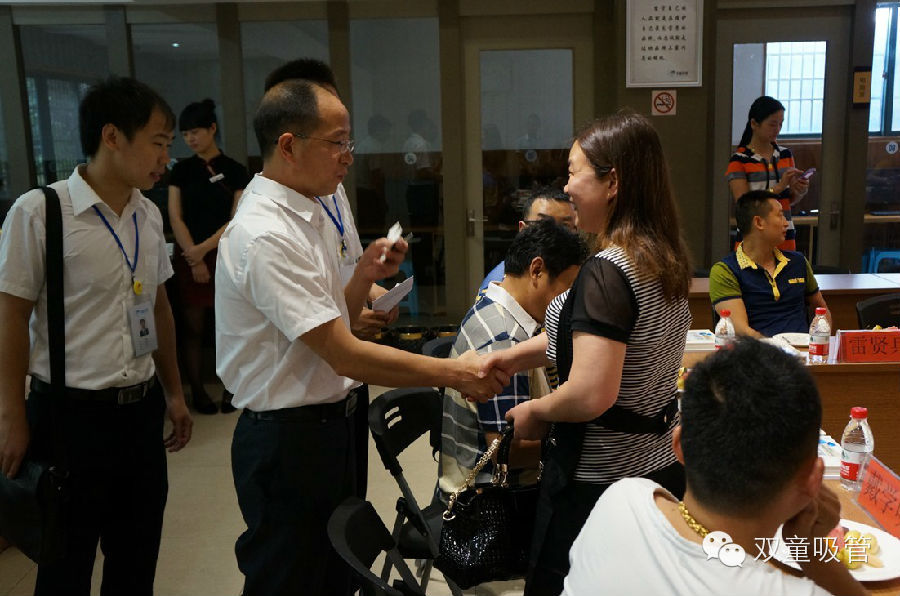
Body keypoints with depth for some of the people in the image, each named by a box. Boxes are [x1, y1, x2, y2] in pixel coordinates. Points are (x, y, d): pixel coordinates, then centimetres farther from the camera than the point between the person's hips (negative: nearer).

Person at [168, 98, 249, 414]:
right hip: (188, 258, 1)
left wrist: (203, 249, -12)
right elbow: (175, 217, 0)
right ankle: (197, 391, 13)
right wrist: (194, 258, -10)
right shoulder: (181, 170, 6)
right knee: (193, 327, 5)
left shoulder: (235, 171, 2)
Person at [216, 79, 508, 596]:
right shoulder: (265, 235, -23)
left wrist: (365, 277, -3)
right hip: (288, 440, -9)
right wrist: (452, 372, -21)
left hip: (331, 424, 9)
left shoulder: (311, 215, 7)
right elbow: (343, 355, -25)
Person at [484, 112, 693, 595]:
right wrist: (516, 355, 10)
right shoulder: (666, 257, 4)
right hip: (661, 463, 9)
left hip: (598, 479, -8)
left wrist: (533, 411, -10)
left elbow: (591, 396, -29)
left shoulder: (606, 272, -24)